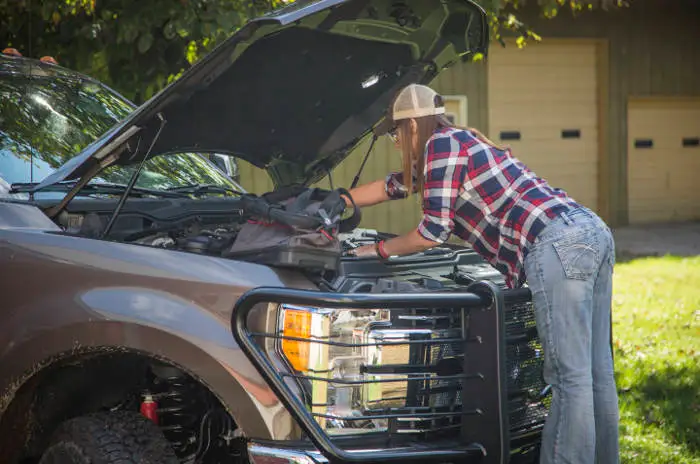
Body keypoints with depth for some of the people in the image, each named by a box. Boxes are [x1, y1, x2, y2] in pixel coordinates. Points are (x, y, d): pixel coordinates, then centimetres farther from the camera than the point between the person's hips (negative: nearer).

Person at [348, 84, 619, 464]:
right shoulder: (462, 141, 28)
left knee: (570, 376, -10)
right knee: (596, 373, 12)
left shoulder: (442, 144, 0)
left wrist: (381, 249, 14)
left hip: (556, 245, -10)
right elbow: (391, 187, 40)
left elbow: (433, 232, -3)